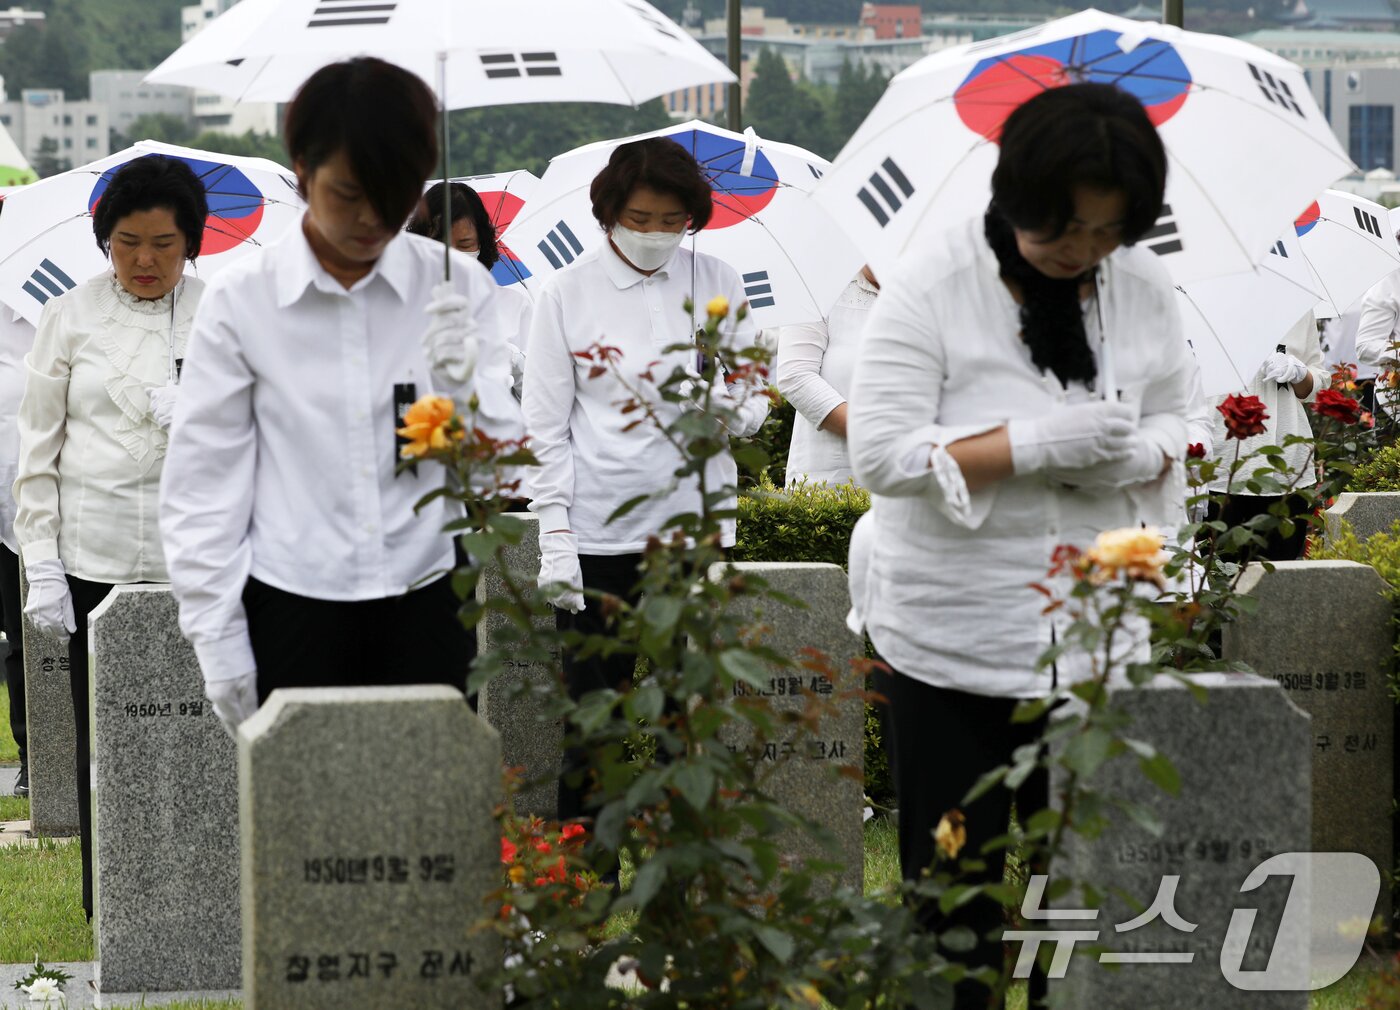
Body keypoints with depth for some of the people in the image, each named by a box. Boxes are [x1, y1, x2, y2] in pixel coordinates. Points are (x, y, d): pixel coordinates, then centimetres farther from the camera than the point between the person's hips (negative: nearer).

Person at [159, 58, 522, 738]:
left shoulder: (457, 288, 2)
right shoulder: (242, 300, -2)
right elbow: (204, 484, 2)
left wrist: (464, 393, -17)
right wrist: (216, 634, -1)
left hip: (426, 607, 1)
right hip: (293, 615, -1)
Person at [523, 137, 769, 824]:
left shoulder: (715, 283, 8)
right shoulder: (569, 292, 2)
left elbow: (756, 399, 12)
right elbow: (546, 427, 1)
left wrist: (732, 406, -13)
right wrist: (556, 538, -6)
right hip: (598, 534, -2)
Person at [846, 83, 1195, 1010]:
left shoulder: (1145, 290, 1)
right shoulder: (934, 285, -12)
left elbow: (1175, 419, 14)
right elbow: (880, 454, -16)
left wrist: (1136, 454, -11)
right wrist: (1034, 444, -24)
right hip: (954, 636, -3)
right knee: (955, 886, 3)